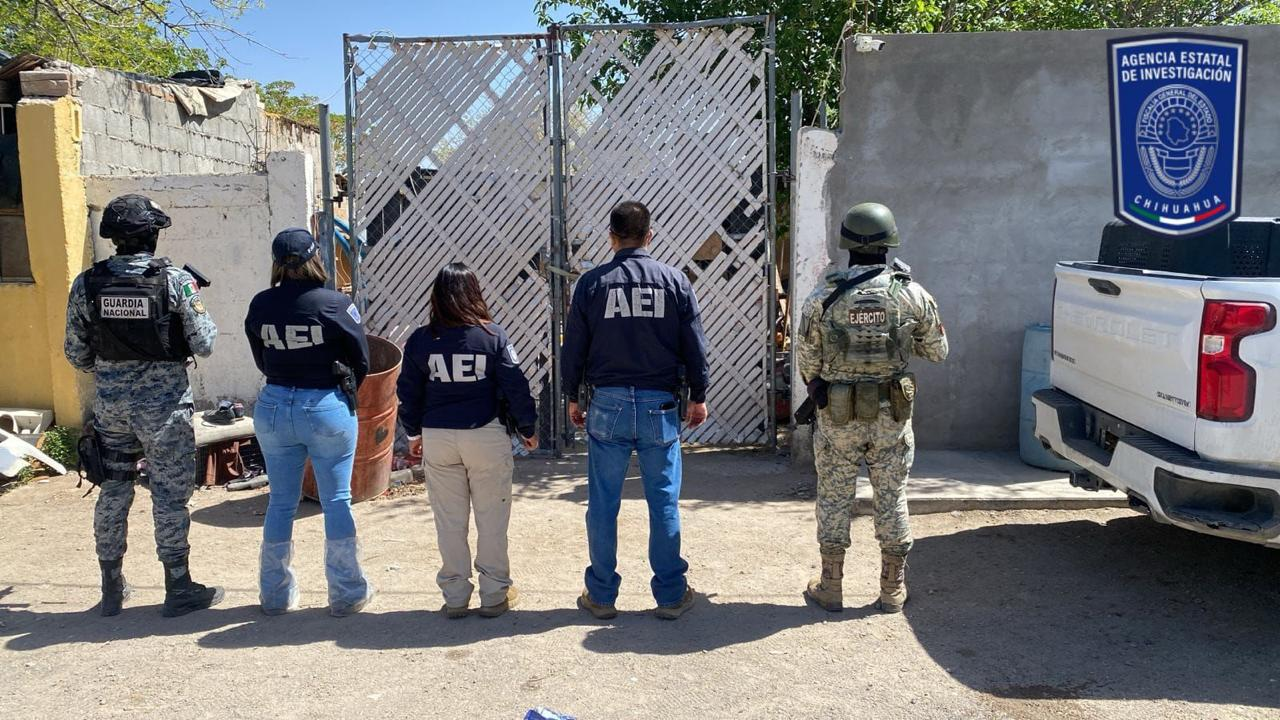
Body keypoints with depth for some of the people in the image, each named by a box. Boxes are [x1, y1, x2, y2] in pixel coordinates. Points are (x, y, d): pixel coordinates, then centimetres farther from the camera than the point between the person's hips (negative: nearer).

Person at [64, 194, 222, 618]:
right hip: (164, 405, -3)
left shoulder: (86, 284, -2)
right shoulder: (176, 280, -13)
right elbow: (203, 345, -9)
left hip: (110, 405, 4)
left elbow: (76, 354, 4)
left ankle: (112, 590, 26)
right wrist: (205, 322, 11)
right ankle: (178, 590, 15)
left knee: (112, 492, 15)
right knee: (169, 496, 5)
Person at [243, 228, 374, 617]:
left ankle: (275, 593, 25)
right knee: (337, 501, 7)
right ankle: (346, 593, 15)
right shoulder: (335, 304, -13)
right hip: (327, 408, -3)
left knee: (281, 502, 15)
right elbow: (361, 361, -4)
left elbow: (261, 361, 8)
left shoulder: (260, 306, -2)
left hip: (273, 407, 4)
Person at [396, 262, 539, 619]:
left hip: (437, 438, 2)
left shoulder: (420, 340, -1)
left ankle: (455, 597, 20)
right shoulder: (493, 336, -8)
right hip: (486, 436, -2)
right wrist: (528, 429, 8)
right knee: (491, 519, 9)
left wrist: (414, 433, 22)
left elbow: (408, 392, 7)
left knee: (449, 521, 11)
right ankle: (494, 595, 17)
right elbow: (516, 387, -5)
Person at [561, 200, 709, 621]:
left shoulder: (591, 283, -1)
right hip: (660, 405, 0)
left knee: (603, 503, 8)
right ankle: (671, 595, 15)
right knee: (664, 502, 7)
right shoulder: (674, 281, 0)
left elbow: (573, 347, 3)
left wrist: (573, 397, 16)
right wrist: (698, 396, 15)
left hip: (607, 403, 0)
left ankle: (601, 595, 17)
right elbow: (694, 346, 3)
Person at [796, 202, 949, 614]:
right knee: (892, 501, 13)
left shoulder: (823, 298, -10)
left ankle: (830, 588, 20)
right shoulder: (913, 295, -7)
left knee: (834, 500, 11)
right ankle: (892, 590, 23)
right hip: (892, 416, 1)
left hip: (838, 417, -1)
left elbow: (806, 360, -4)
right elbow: (938, 351, 3)